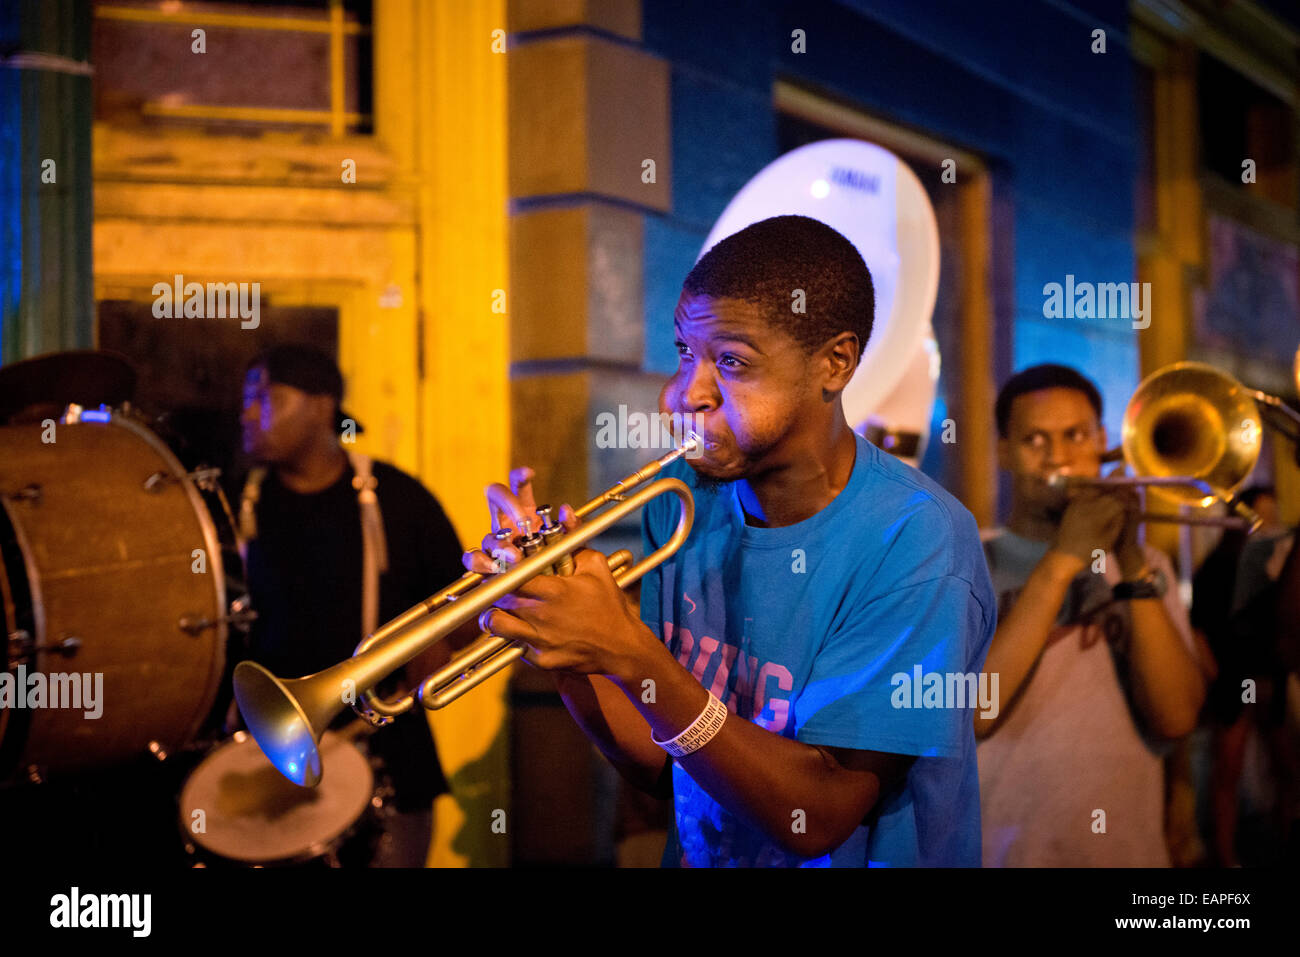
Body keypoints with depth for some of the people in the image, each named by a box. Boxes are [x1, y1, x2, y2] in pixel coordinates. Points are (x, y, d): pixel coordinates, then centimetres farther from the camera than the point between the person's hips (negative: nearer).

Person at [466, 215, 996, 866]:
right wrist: (558, 646, -13)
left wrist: (631, 654, -24)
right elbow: (657, 766, 3)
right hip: (698, 855, 4)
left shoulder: (912, 539, -16)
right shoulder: (684, 499, 0)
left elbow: (817, 819, -18)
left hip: (863, 855, -4)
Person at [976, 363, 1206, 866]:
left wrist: (1135, 572, -17)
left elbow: (1176, 719, -7)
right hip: (1005, 850, -3)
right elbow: (965, 713, -19)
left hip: (1128, 849, 3)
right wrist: (1061, 563, -20)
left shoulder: (1145, 564, 7)